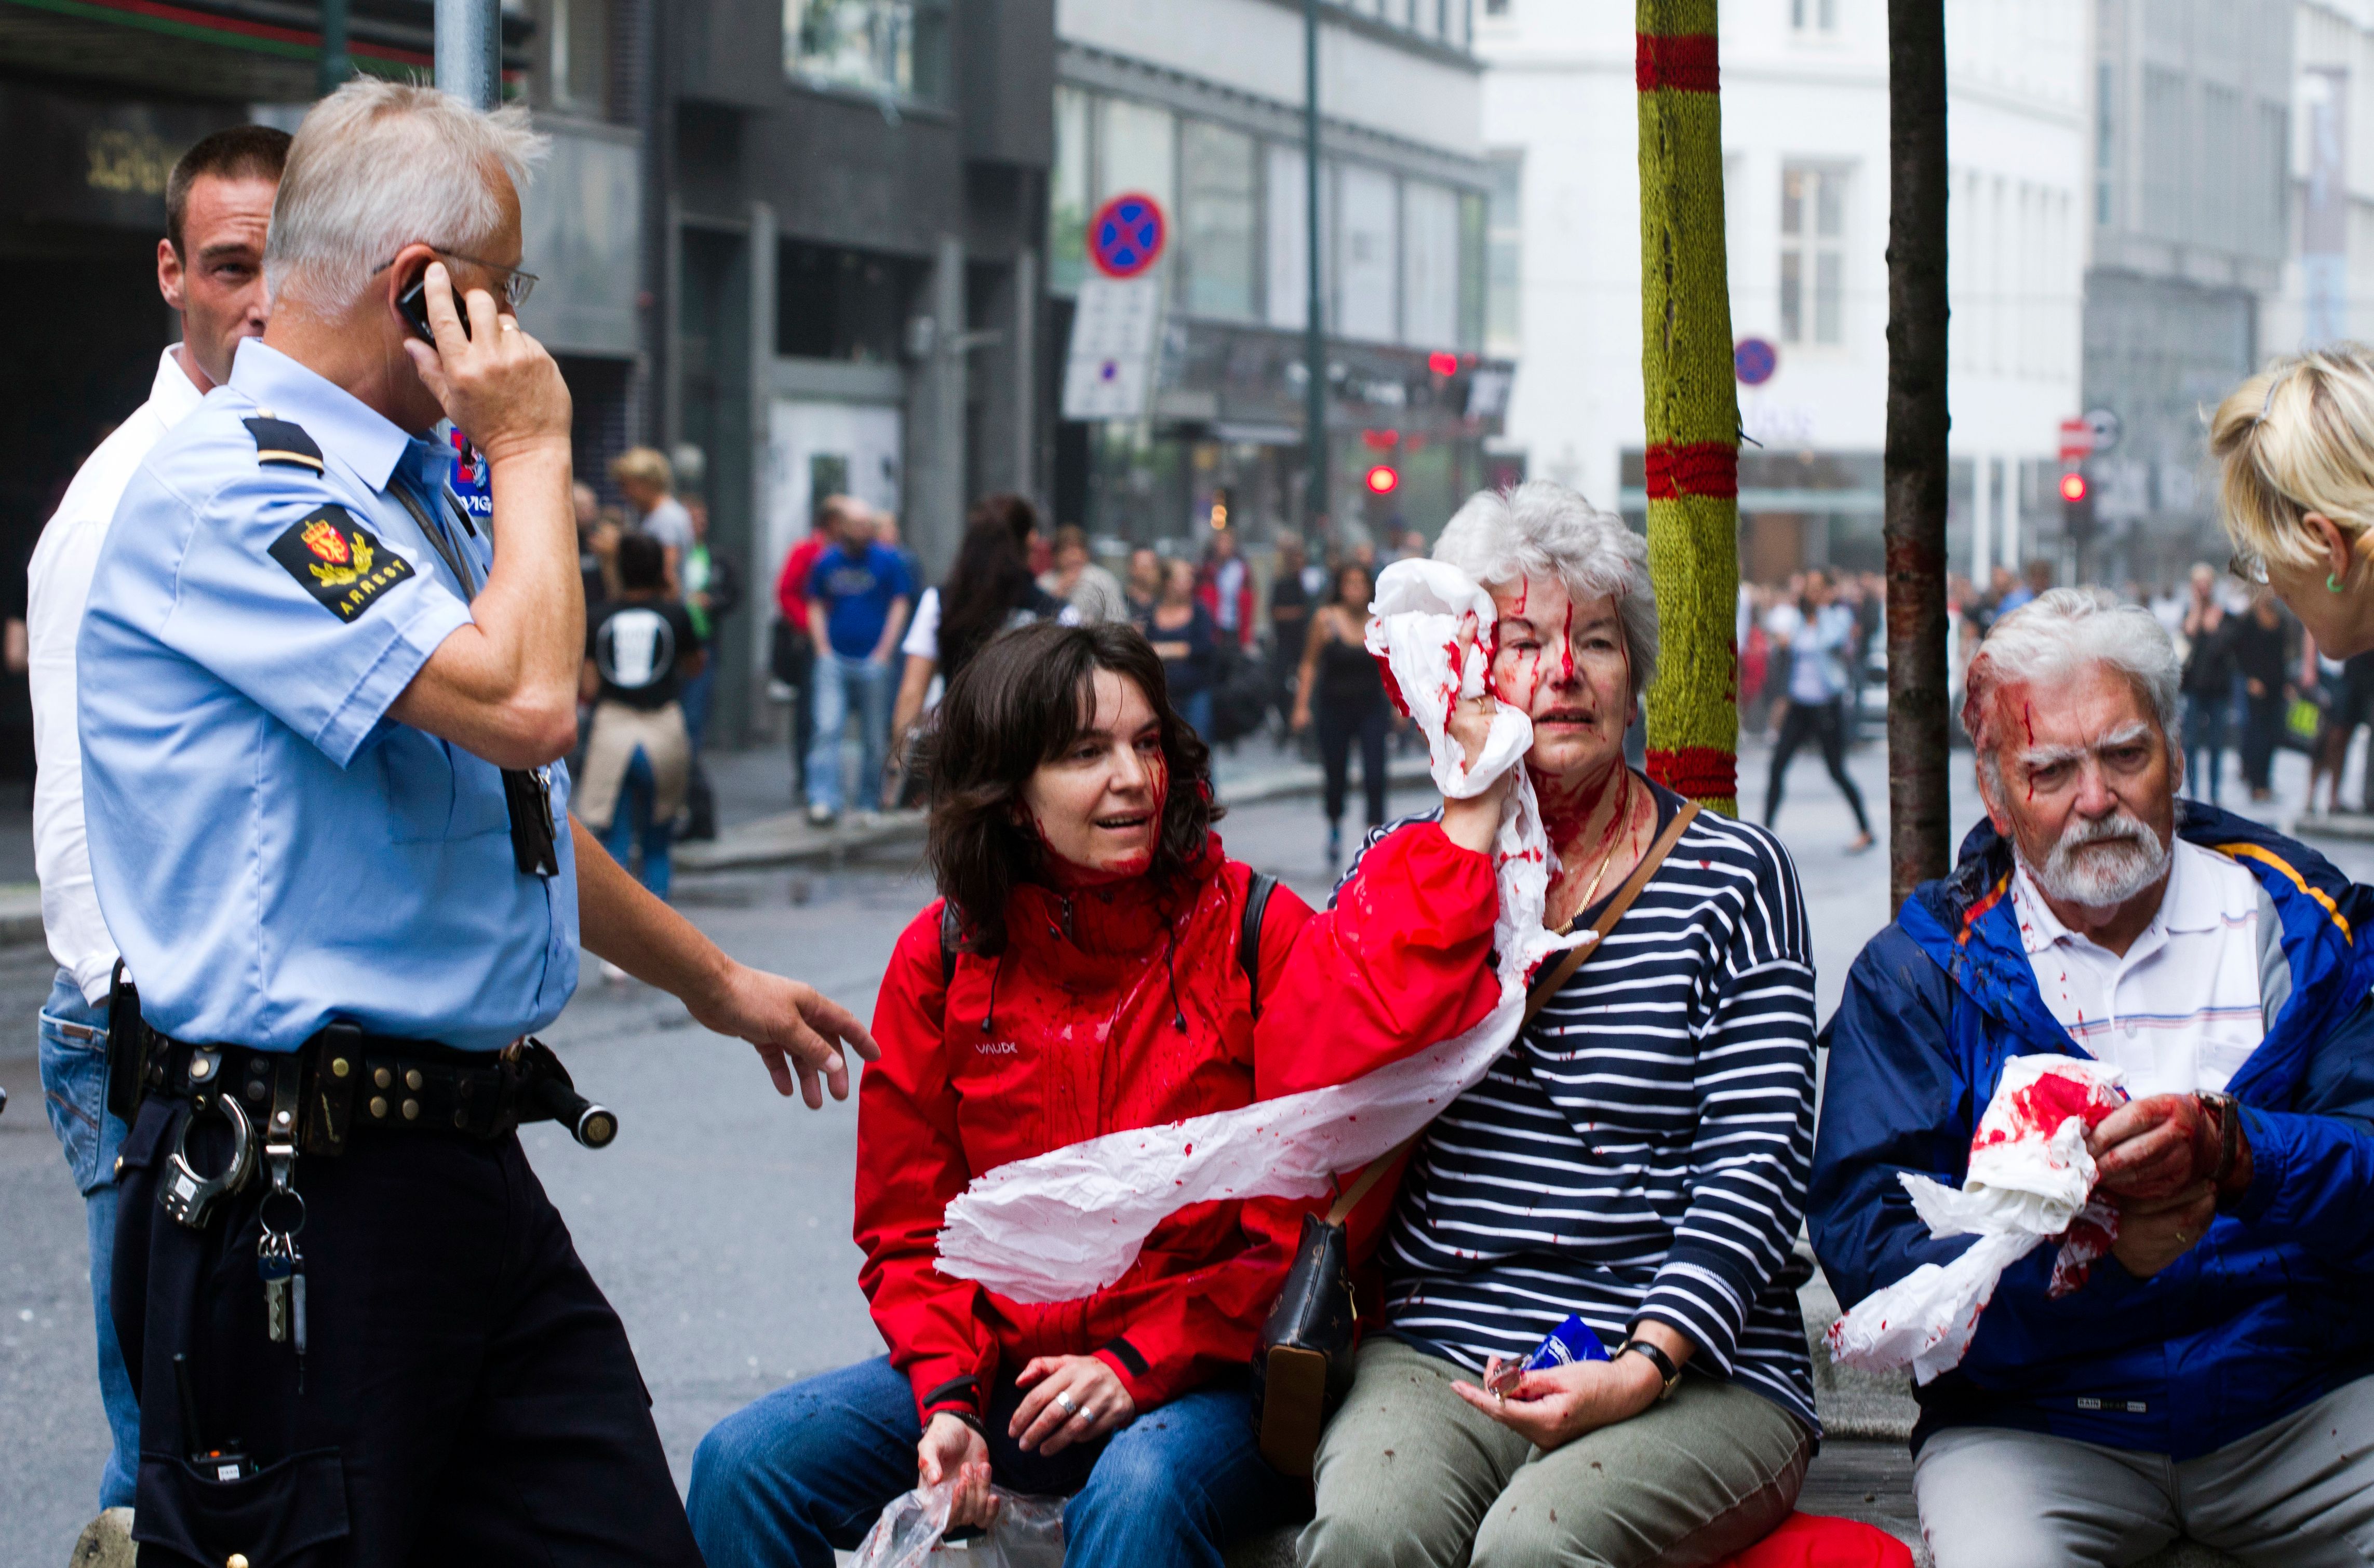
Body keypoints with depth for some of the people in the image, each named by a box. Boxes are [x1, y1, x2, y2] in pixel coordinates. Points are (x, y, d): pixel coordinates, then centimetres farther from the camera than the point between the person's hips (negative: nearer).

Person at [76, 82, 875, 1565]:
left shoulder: (403, 497, 19)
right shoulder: (226, 490, -14)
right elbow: (527, 703, -25)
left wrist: (713, 979, 38)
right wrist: (533, 449, -10)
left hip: (470, 1158, 9)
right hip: (299, 1199, -9)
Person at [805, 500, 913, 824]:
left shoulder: (887, 560, 1)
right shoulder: (826, 561, 7)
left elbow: (900, 605, 3)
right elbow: (816, 607, 15)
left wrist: (883, 652, -4)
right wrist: (823, 649, 3)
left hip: (872, 661, -1)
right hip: (834, 660, 1)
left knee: (875, 735, 4)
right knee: (827, 728, -11)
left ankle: (870, 798, 18)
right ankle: (823, 800, -15)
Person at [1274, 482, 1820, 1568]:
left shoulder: (1733, 876, 6)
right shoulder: (1402, 865, 13)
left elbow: (1757, 1165, -1)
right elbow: (1317, 1095, -6)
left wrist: (1642, 1369, -16)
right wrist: (1473, 830, -5)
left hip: (1694, 1369, -1)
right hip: (1435, 1351, 2)